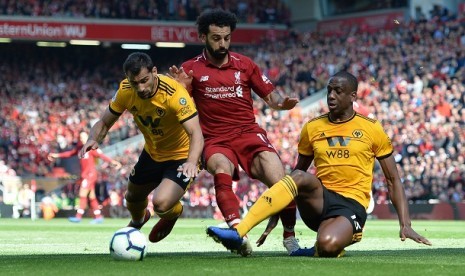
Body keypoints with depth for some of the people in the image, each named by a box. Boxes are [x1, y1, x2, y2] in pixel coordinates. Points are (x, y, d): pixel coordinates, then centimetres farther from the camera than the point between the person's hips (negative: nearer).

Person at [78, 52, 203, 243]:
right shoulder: (126, 91, -17)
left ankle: (174, 212, 15)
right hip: (152, 153, 6)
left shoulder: (175, 93, -33)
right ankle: (137, 221, 62)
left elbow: (196, 134, -39)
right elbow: (104, 122, -5)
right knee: (132, 198, 22)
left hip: (182, 156, -6)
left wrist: (192, 163, -58)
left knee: (161, 203, -26)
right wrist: (94, 139, -28)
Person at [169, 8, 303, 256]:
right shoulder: (191, 69, 5)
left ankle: (290, 236, 1)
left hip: (249, 133, 2)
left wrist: (281, 102, -8)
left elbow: (270, 96, 15)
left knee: (280, 182, -20)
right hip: (215, 141, -2)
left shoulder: (244, 64, 10)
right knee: (221, 169, -36)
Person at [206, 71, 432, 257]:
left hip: (351, 205, -2)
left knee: (327, 245, -37)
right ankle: (238, 233, -39)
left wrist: (405, 225, -1)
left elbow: (393, 179, 8)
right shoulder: (312, 128, 10)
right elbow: (298, 172, 19)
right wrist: (276, 214, 10)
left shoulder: (371, 129, 4)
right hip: (318, 203, 3)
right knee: (301, 177, -34)